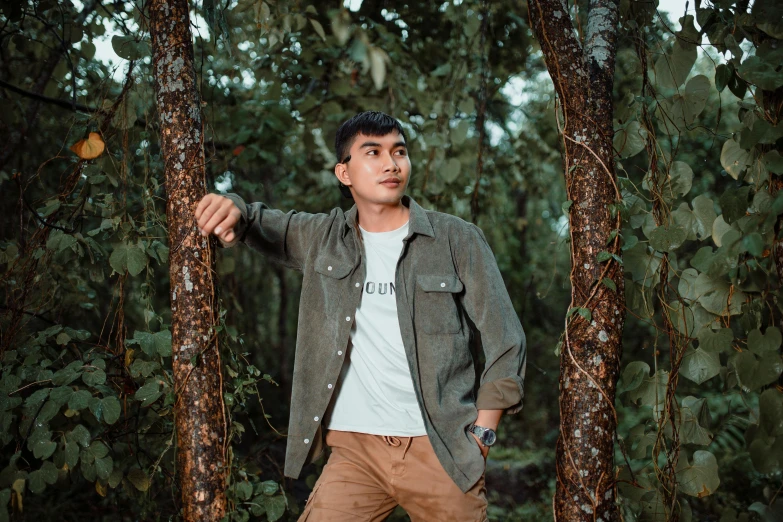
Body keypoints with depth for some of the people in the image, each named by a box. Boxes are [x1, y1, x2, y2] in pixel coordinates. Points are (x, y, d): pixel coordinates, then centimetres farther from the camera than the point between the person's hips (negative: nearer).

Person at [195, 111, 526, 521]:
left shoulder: (458, 240, -1)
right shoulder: (323, 238, 8)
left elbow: (505, 344, 1)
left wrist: (481, 435, -5)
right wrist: (231, 209, -13)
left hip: (442, 454, -1)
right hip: (355, 449, 2)